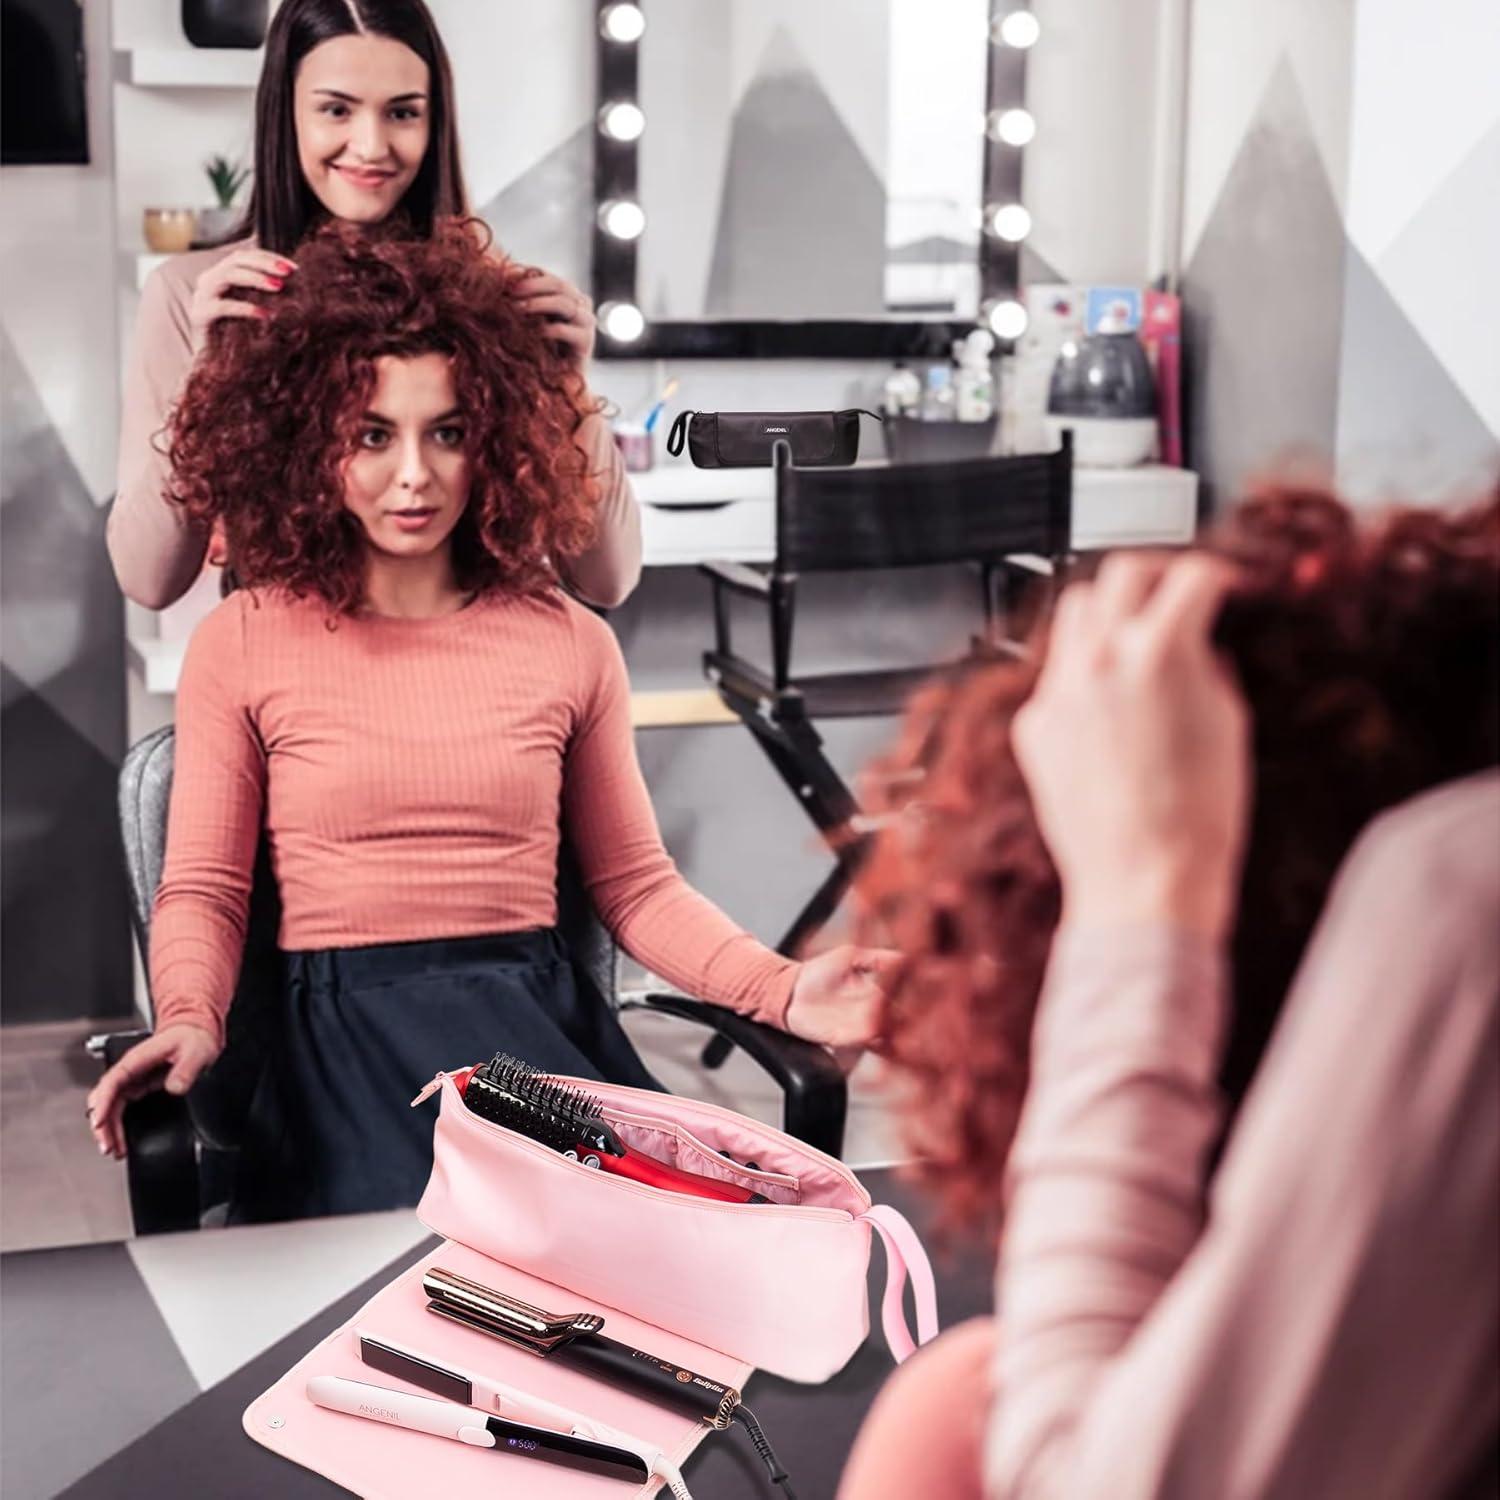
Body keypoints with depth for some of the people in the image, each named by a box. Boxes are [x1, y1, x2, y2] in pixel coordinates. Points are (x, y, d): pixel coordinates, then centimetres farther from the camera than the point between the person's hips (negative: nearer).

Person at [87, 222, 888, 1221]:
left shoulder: (571, 642, 11)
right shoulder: (244, 645, 6)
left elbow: (636, 883, 12)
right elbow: (202, 891, 6)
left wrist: (783, 991, -4)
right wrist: (192, 1020, -15)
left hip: (539, 1020, 3)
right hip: (342, 1027, -2)